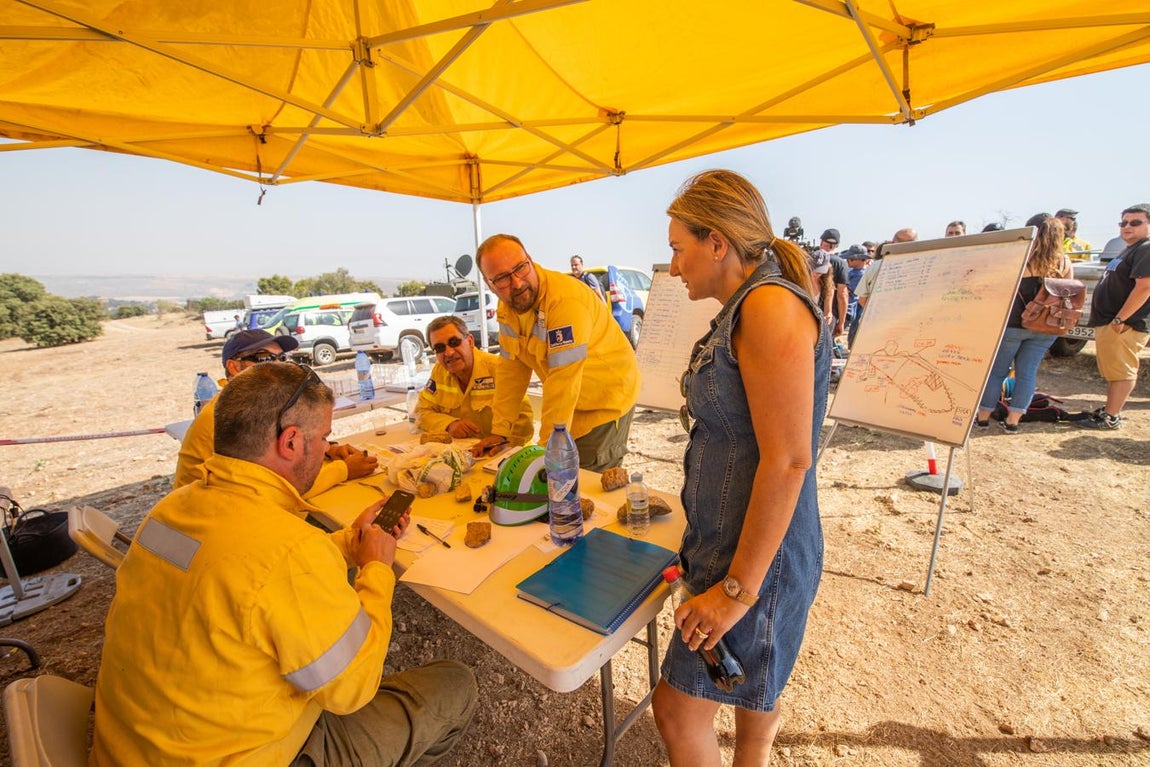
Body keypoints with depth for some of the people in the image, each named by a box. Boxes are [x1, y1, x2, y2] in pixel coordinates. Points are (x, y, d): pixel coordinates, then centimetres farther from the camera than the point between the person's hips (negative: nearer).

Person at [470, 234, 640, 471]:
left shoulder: (565, 300, -28)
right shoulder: (507, 307, -2)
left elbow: (563, 381, -31)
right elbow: (510, 369, 2)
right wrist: (499, 431, -1)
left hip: (607, 400, -7)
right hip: (570, 404, 7)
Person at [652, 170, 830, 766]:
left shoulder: (771, 304, -20)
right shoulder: (741, 311, 9)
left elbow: (787, 461, -24)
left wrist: (737, 587, -19)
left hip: (758, 554, -9)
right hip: (731, 540, 9)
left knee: (677, 711, 7)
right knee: (750, 687, 27)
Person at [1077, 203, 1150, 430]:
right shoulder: (1129, 251, 20)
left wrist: (1119, 320, -22)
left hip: (1125, 325, -10)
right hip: (1107, 322, 10)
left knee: (1121, 371, -6)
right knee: (1115, 371, 16)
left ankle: (1111, 418, -3)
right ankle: (1109, 410, 25)